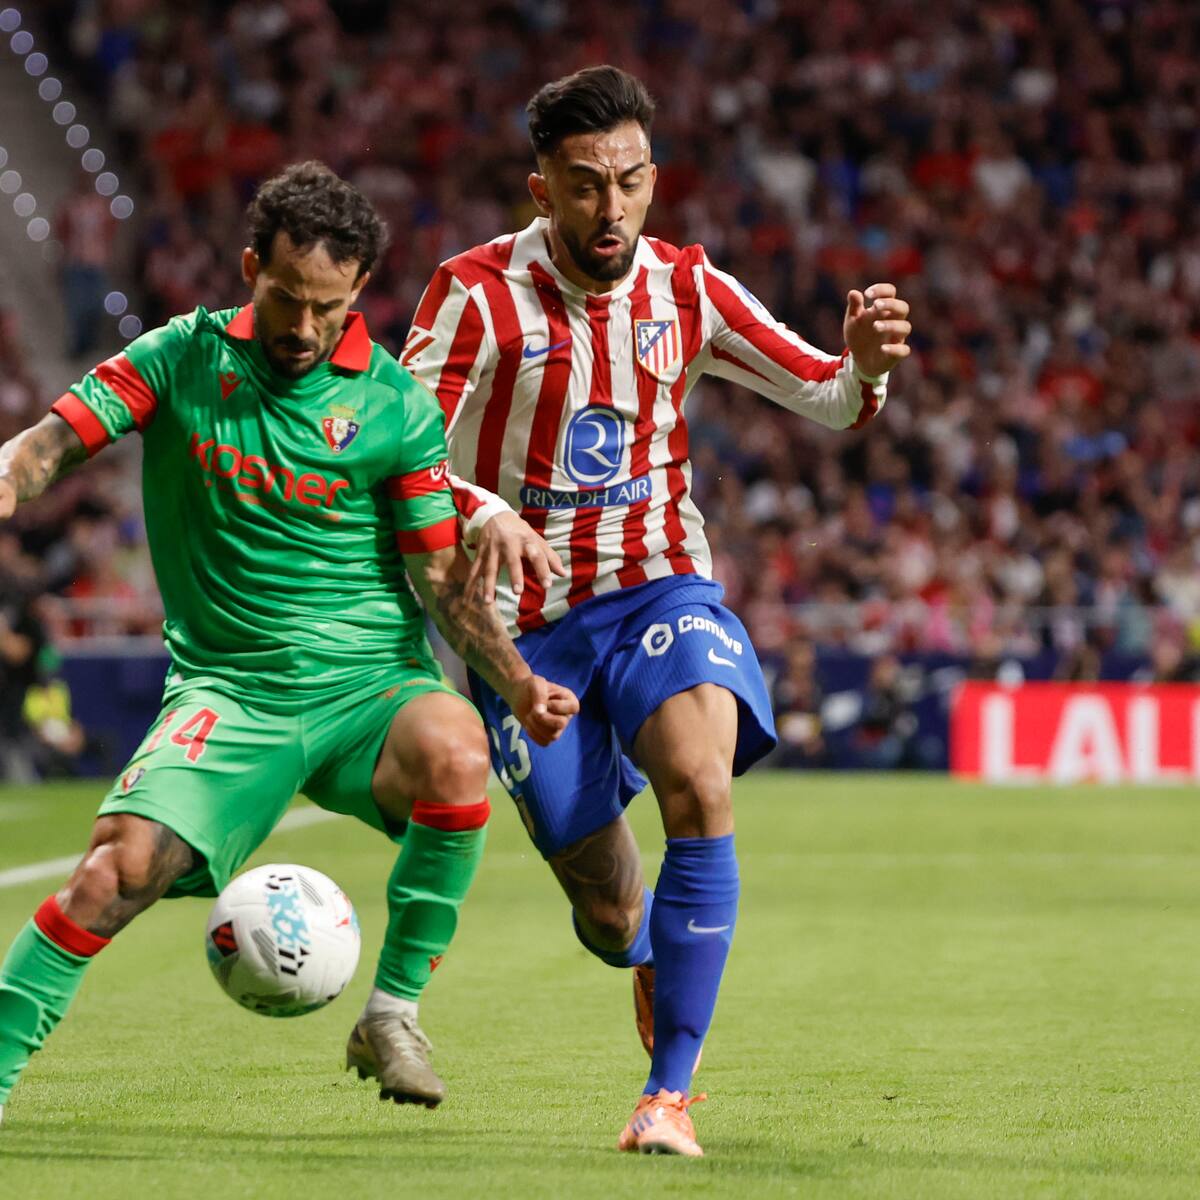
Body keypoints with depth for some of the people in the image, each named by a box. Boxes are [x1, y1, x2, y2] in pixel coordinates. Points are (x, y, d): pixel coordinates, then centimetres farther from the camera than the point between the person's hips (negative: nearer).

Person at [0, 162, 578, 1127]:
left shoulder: (394, 405, -1)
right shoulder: (180, 358, 3)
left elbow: (442, 580, 2)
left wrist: (517, 682, -12)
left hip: (371, 685, 0)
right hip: (226, 686, 0)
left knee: (456, 754, -33)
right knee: (121, 864, -23)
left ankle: (393, 1013, -15)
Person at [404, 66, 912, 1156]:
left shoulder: (686, 290, 0)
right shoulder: (478, 292, -10)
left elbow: (826, 400, 5)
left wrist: (866, 366, -19)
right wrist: (478, 514, -34)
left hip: (658, 588, 1)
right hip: (527, 618, -1)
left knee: (700, 788, -29)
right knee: (600, 894, 3)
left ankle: (671, 1093, -23)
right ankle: (647, 957, 45)